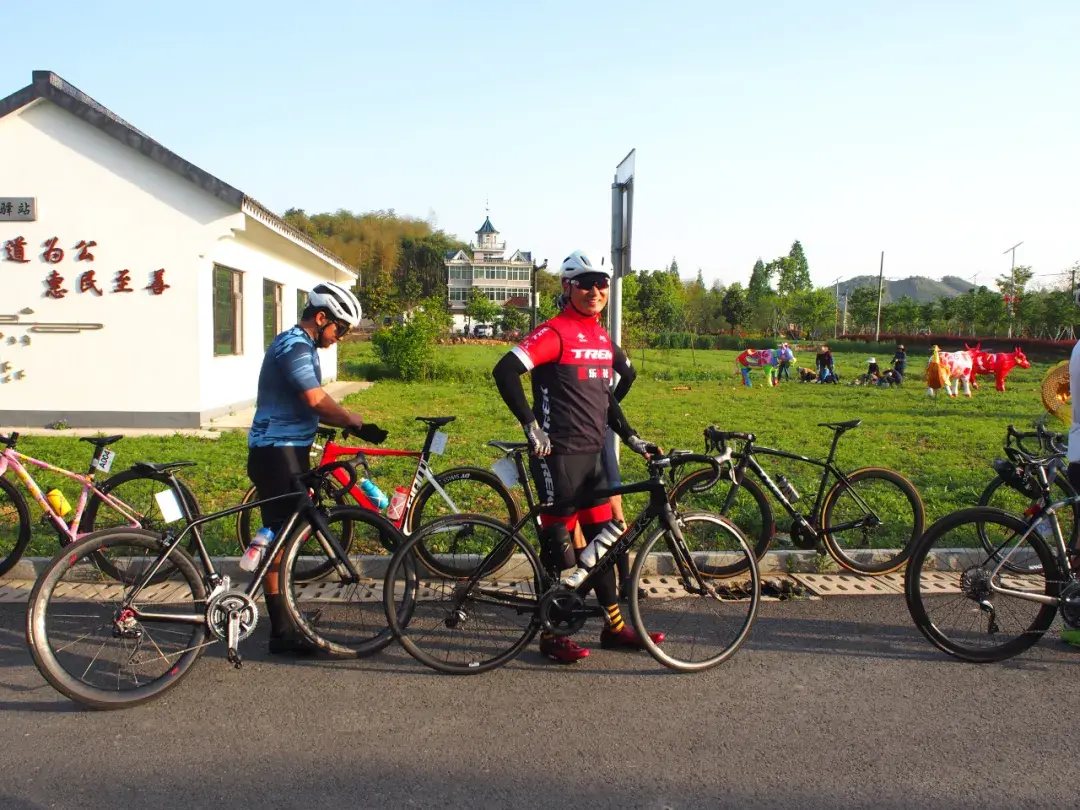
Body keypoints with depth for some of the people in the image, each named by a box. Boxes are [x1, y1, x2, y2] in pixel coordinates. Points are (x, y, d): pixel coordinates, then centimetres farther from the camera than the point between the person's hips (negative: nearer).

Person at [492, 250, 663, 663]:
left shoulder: (602, 337, 13)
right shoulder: (555, 332, -12)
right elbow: (505, 371, -22)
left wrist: (630, 436, 17)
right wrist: (530, 424, -24)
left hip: (593, 451, 8)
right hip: (558, 453, -8)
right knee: (559, 541, -1)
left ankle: (614, 625, 25)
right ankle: (552, 633, 13)